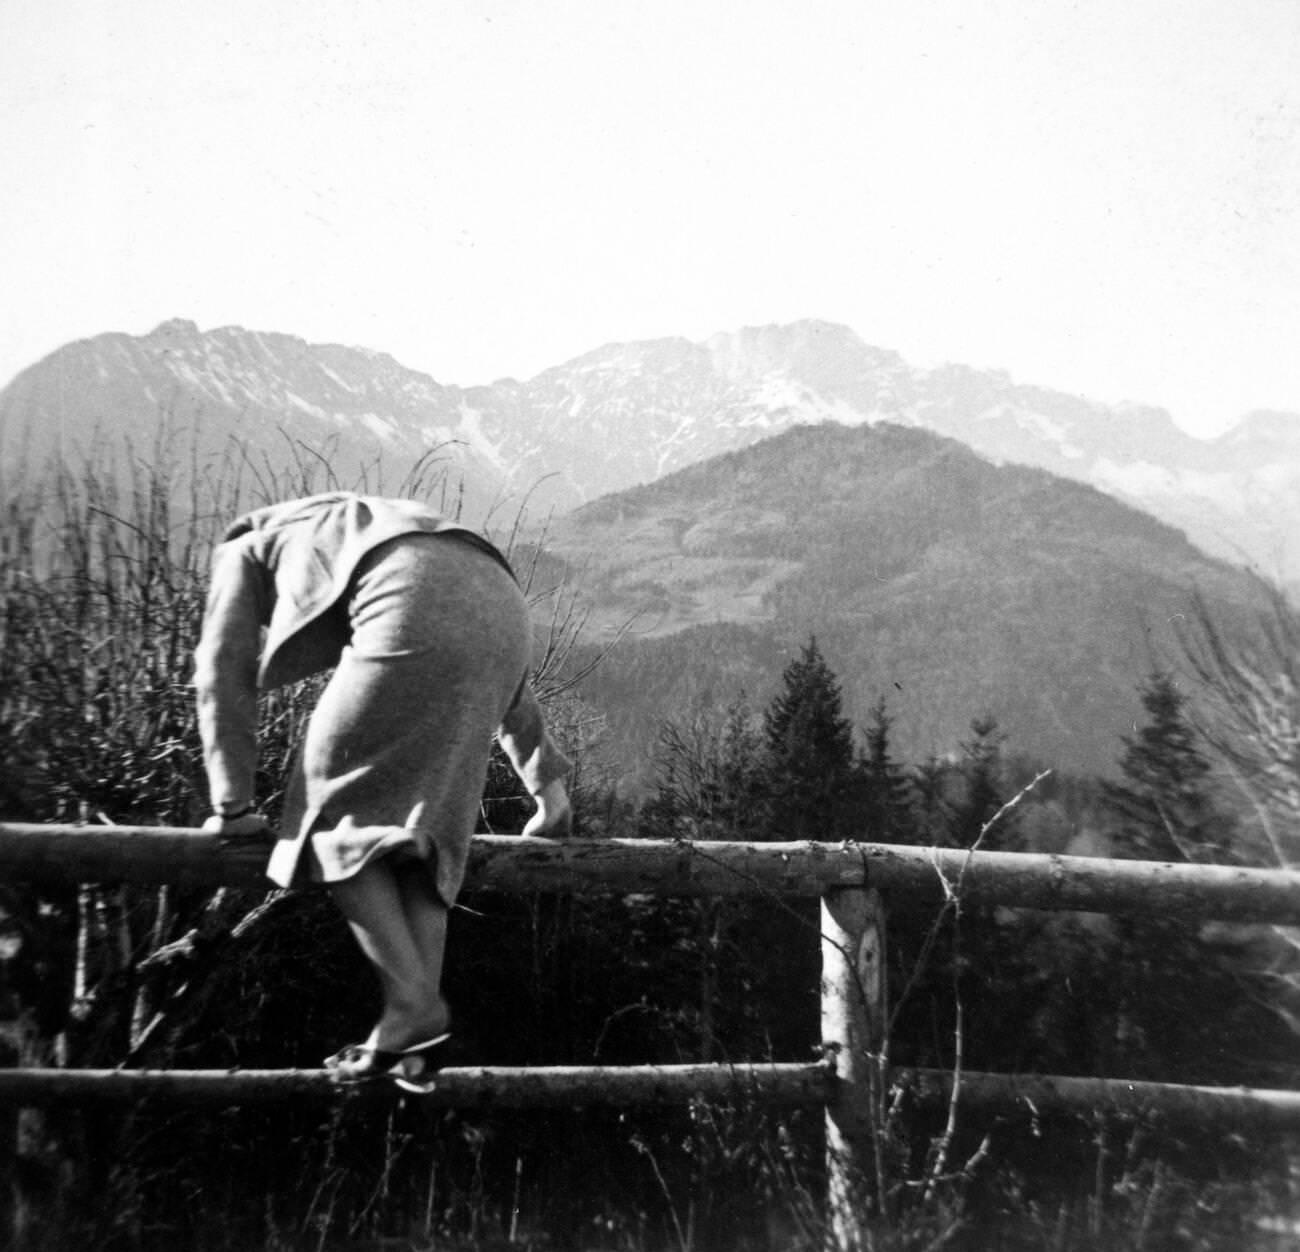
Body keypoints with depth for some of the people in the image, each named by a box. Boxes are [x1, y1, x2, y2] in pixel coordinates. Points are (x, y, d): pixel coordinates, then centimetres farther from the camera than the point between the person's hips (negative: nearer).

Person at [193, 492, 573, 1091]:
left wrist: (233, 806, 27)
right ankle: (418, 1040, 5)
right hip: (501, 607, 7)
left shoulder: (245, 546, 32)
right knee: (422, 814, 11)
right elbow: (502, 672, 39)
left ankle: (413, 1004, -2)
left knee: (333, 808, 5)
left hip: (417, 609, -7)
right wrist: (547, 782, 40)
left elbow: (224, 671, 21)